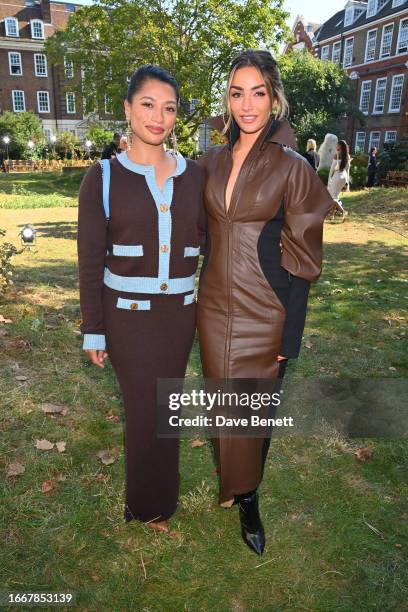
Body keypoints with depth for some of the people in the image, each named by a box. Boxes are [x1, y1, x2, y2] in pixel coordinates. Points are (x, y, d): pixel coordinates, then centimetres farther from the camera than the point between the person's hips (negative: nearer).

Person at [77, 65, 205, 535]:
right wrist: (93, 331, -5)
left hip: (180, 313, 3)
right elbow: (90, 261, -4)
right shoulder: (103, 177, -6)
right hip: (128, 315, -3)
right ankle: (151, 504, 34)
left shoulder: (193, 175, 3)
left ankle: (150, 498, 40)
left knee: (162, 404, 15)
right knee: (148, 409, 6)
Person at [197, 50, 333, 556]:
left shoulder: (292, 167, -8)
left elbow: (302, 257, -8)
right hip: (215, 305, 4)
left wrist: (290, 334, -10)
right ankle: (230, 481, 42)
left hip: (264, 310, -4)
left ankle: (247, 496, 34)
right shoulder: (211, 162, 5)